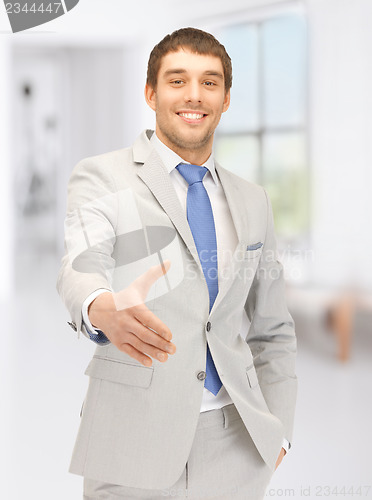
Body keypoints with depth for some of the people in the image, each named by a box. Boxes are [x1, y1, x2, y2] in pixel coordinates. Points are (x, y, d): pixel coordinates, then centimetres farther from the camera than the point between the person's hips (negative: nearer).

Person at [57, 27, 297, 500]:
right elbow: (81, 269, -20)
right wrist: (103, 310, -43)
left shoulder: (252, 201, 12)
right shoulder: (100, 178, -2)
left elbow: (272, 328, 15)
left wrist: (277, 431, 6)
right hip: (136, 444, -3)